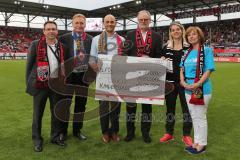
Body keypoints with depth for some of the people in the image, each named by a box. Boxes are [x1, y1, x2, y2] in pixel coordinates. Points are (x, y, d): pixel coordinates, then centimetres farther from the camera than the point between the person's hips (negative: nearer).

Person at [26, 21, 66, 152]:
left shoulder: (61, 46, 4)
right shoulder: (35, 45, -4)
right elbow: (29, 65, 0)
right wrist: (29, 83, -2)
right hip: (40, 84, -3)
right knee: (38, 113, 9)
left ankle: (56, 136, 30)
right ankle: (37, 139, 26)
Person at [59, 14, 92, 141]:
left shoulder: (90, 39, 3)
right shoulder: (64, 38, -3)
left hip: (84, 75, 2)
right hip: (68, 75, -2)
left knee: (81, 103, 12)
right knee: (65, 103, 10)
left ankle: (77, 130, 29)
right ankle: (63, 130, 28)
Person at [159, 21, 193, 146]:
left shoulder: (189, 47, 2)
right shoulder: (166, 48, 6)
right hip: (170, 82, 2)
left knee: (187, 108, 5)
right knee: (170, 108, 11)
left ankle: (186, 135, 21)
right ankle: (169, 133, 26)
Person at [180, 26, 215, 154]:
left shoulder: (206, 50, -6)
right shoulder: (187, 52, 10)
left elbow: (209, 70, -12)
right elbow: (182, 68, 12)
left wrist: (198, 84, -22)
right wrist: (182, 81, -6)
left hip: (201, 90, -6)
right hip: (188, 90, 6)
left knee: (201, 117, 3)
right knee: (194, 117, 15)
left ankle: (202, 144, 18)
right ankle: (197, 142, 28)